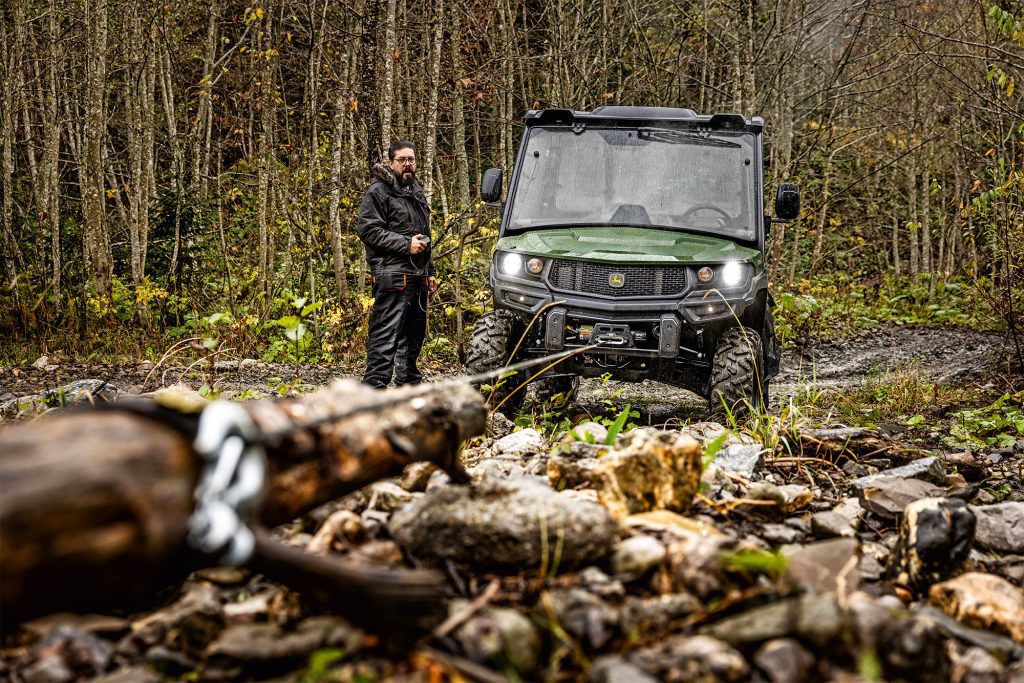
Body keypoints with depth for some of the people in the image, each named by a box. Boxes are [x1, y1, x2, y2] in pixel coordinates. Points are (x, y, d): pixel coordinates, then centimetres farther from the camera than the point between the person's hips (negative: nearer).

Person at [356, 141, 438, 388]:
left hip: (417, 277, 9)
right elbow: (368, 229, -16)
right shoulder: (378, 192, -6)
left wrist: (430, 272, 24)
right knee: (386, 335, -14)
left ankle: (410, 383, 26)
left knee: (414, 333, 15)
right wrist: (406, 244, -19)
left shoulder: (416, 192, 22)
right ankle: (374, 386, -15)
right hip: (392, 277, -9)